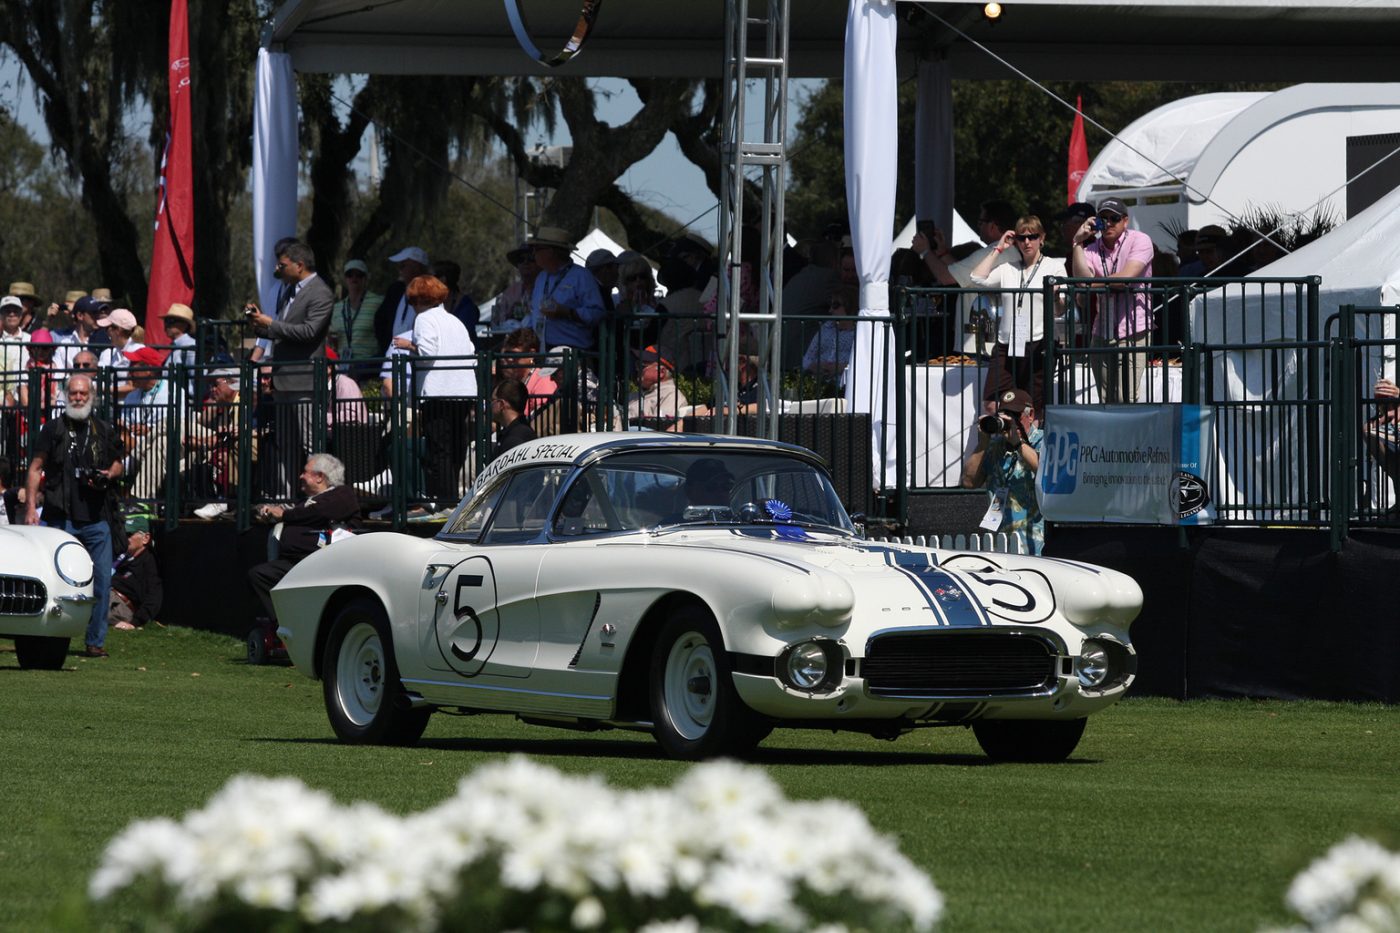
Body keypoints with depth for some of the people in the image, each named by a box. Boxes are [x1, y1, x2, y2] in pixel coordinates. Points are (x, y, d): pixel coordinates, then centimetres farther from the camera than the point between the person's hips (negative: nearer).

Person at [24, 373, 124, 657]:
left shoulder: (104, 431, 12)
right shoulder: (53, 429, 3)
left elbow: (118, 463, 23)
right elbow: (36, 468, 3)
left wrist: (109, 475, -1)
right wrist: (30, 506, -6)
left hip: (96, 519, 3)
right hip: (60, 519, -3)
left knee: (102, 580, -1)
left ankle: (95, 641, 6)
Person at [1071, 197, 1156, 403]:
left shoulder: (1139, 241, -3)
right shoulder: (1091, 249, 10)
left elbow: (1126, 277, -15)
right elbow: (1082, 279, -7)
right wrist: (1077, 244, -8)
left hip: (1134, 331, -5)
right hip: (1102, 333, 5)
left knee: (1127, 398, -14)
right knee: (1106, 400, 5)